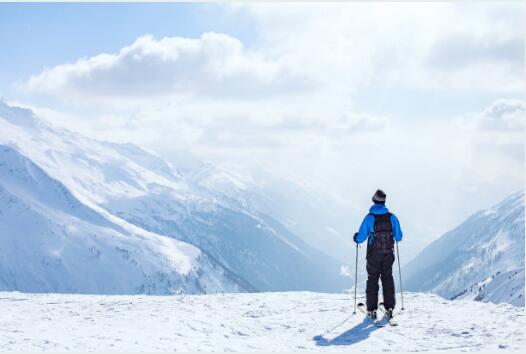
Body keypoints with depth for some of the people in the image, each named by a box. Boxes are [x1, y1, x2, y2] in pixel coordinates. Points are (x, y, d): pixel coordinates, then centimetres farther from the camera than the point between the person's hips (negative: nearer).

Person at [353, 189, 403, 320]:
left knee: (372, 280, 8)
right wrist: (393, 237, 25)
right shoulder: (392, 217, -6)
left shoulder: (369, 218, -14)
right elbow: (398, 237, 1)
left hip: (373, 255, -2)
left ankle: (372, 310, 5)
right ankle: (389, 308, 13)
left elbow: (361, 237, -12)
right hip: (388, 255, 2)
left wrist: (356, 237, 12)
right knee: (387, 279, 14)